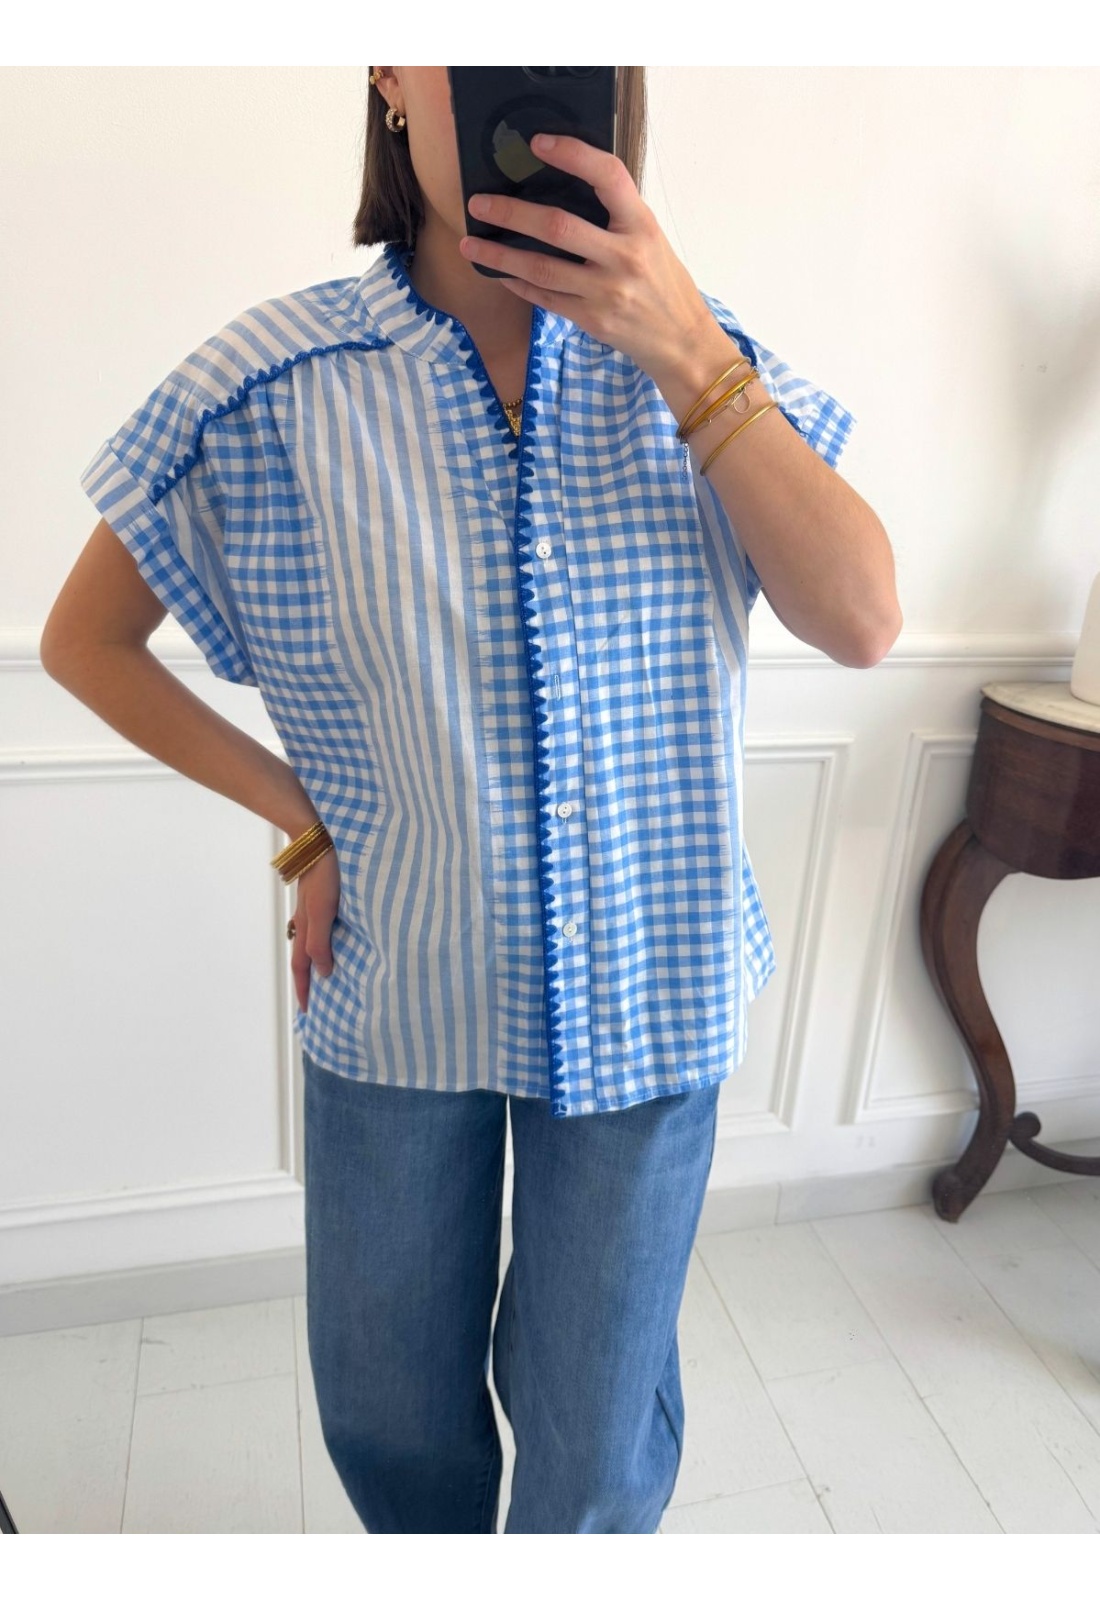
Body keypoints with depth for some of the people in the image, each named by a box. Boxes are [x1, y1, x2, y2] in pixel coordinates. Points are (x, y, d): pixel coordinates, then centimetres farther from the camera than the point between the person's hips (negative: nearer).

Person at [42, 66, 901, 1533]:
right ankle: (435, 1554, 57)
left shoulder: (693, 358, -4)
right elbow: (84, 642, 1)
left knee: (596, 1438, 17)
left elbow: (863, 622, -14)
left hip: (643, 993, 1)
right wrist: (303, 826, -5)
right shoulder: (278, 383, -9)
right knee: (388, 1414, 23)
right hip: (397, 986, 1)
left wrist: (685, 352, -22)